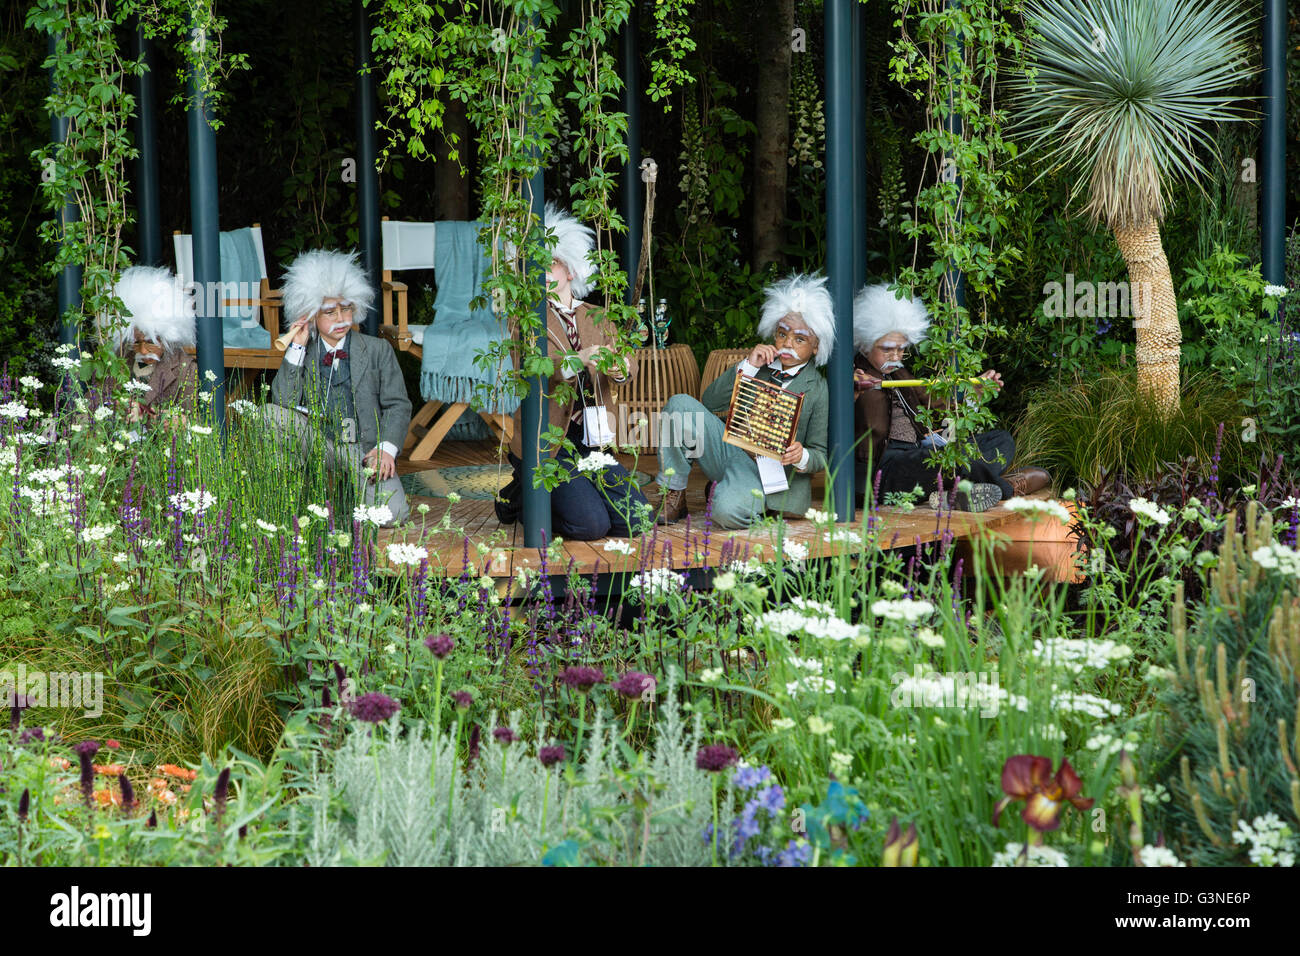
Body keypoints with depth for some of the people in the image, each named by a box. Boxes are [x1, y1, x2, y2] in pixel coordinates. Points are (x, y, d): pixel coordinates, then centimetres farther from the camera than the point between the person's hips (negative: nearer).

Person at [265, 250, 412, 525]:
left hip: (365, 448, -1)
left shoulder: (378, 350, 5)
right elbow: (284, 402, -5)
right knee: (270, 414, -22)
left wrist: (386, 448, -16)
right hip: (319, 445, 1)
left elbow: (398, 405, 1)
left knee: (391, 513, -25)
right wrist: (297, 348, -8)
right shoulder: (303, 354, 9)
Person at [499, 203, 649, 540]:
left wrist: (619, 368, -22)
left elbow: (627, 366, 3)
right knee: (589, 525, -21)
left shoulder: (595, 318, 15)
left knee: (636, 520, -8)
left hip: (591, 444, 5)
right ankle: (520, 496, 8)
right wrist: (577, 360, -34)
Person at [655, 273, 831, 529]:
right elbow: (710, 403, 4)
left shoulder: (819, 390, 0)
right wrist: (747, 366, -6)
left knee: (728, 512, -39)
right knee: (680, 404, -19)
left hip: (767, 468, -6)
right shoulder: (760, 362, 14)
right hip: (727, 449, 6)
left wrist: (801, 457, -25)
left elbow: (820, 455, 0)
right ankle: (673, 497, -11)